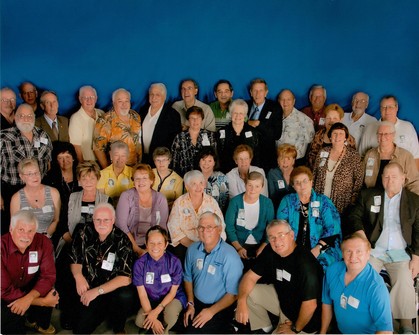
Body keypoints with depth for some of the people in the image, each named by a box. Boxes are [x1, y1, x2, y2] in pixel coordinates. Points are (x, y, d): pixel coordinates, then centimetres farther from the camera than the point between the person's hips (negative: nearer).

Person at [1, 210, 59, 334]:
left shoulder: (43, 242, -18)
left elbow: (48, 276, -15)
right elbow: (5, 290, -27)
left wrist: (28, 298, -34)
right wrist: (42, 301, -30)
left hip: (29, 288, 4)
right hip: (6, 296, -4)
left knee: (51, 294, -22)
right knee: (9, 316, -30)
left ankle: (37, 322, 11)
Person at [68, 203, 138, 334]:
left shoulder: (122, 240, -13)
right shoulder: (84, 233, -4)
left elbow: (125, 278, -18)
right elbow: (74, 261, 8)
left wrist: (97, 291, -24)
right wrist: (78, 276, -14)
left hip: (112, 288, -2)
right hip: (86, 288, 2)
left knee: (125, 296, -33)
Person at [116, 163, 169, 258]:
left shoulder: (160, 199, 7)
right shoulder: (126, 196, 2)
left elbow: (162, 226, 3)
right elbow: (120, 224, -5)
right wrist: (137, 249, -13)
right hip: (130, 246, -2)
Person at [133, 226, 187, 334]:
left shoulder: (174, 262, -18)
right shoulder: (140, 264, -14)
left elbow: (172, 292, -11)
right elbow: (142, 294, -12)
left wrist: (156, 311, -23)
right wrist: (152, 317, -22)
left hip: (173, 298, -2)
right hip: (151, 301, 2)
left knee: (170, 312, -34)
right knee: (139, 321, -25)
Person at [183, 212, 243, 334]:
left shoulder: (230, 256, -21)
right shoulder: (193, 249, -2)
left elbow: (233, 293, -16)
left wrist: (211, 311, -14)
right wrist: (191, 304, 4)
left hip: (219, 308, -5)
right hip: (196, 303, 5)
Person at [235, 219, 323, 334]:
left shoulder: (305, 263, -33)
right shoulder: (271, 251, -9)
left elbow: (310, 305, -30)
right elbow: (250, 276, -6)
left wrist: (295, 329, -14)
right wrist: (241, 301, -24)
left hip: (302, 316, -6)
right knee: (247, 293, -6)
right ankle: (264, 329, 14)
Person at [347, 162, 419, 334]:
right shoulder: (368, 195, 11)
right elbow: (355, 215, 11)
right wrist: (359, 231, -11)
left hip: (400, 253, 0)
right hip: (374, 249, 1)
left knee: (404, 282, -25)